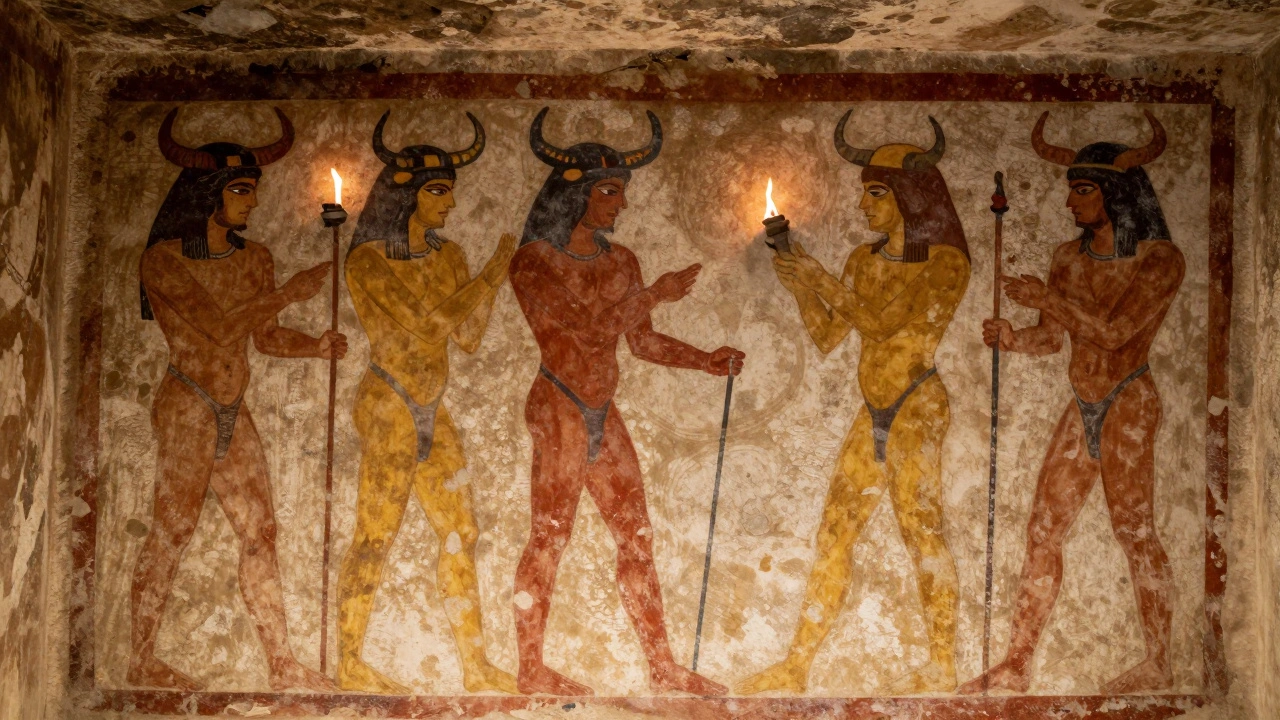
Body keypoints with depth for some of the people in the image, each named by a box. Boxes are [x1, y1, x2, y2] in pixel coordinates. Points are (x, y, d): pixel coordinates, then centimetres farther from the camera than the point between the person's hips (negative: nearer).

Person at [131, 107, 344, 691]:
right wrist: (292, 291, -16)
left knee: (260, 530, 5)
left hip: (233, 412, 6)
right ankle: (142, 661, 13)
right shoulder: (164, 260, -9)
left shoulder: (254, 258, 10)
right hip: (188, 408, -6)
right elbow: (219, 327, -19)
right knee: (172, 530, 0)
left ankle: (281, 663, 10)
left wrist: (319, 345, -5)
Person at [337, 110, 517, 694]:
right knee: (375, 541, 1)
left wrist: (492, 281, -8)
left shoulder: (448, 257, 7)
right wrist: (493, 272, -14)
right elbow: (432, 322, -21)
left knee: (460, 535, 8)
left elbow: (470, 338, 4)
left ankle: (476, 667, 17)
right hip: (390, 410, -7)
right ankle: (349, 666, 16)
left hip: (431, 412, 7)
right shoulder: (368, 261, -12)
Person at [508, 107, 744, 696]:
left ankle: (662, 667, 14)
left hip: (602, 415, 7)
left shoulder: (621, 262, 12)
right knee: (550, 537, -1)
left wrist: (707, 361, 2)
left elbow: (643, 340, 14)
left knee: (636, 535, 7)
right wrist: (657, 293, -17)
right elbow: (591, 327, -20)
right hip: (559, 410, -7)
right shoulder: (535, 260, -7)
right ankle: (531, 670, 11)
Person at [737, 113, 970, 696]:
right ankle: (797, 666, 6)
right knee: (835, 528, 3)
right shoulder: (863, 260, 12)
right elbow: (827, 337, 8)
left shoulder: (945, 261, -6)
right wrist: (801, 289, -6)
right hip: (873, 412, 6)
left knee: (919, 526, -6)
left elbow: (885, 322, -17)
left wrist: (824, 284, -13)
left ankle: (943, 665, 6)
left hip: (916, 407, -6)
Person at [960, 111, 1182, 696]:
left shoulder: (1160, 259, -9)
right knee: (1043, 530, 4)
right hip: (1081, 407, 6)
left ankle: (1158, 664, 14)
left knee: (1133, 530, -1)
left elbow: (1114, 330, -20)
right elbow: (1051, 338, 10)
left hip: (1127, 405, -6)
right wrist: (1009, 336, -10)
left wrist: (1044, 296, -16)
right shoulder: (1069, 256, 9)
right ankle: (1016, 666, 10)